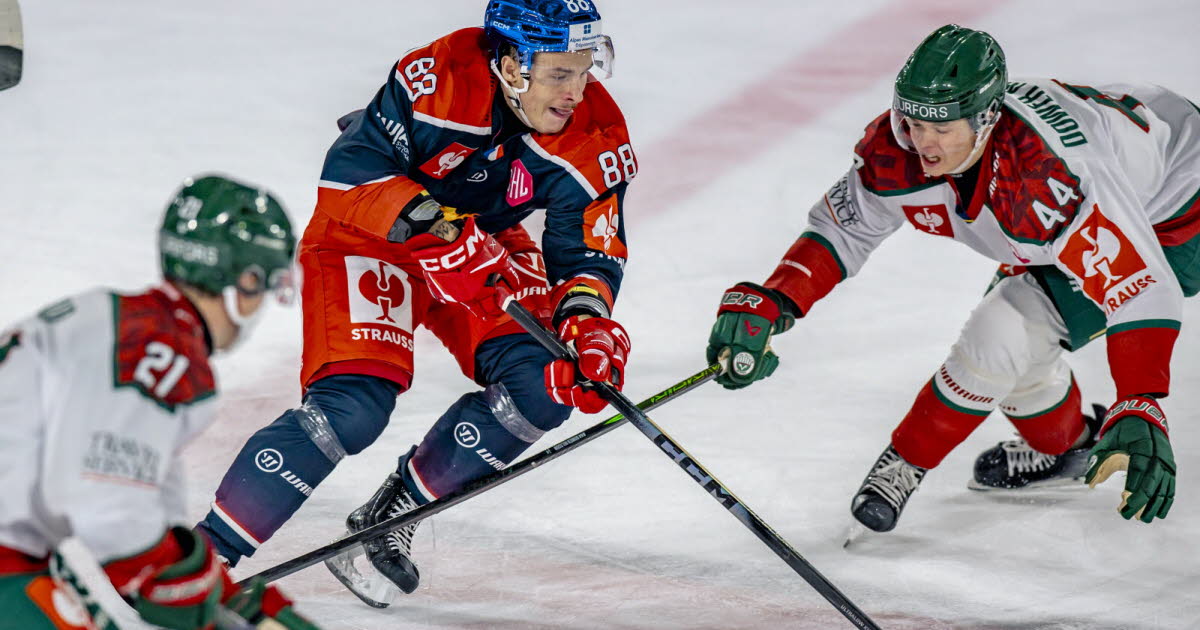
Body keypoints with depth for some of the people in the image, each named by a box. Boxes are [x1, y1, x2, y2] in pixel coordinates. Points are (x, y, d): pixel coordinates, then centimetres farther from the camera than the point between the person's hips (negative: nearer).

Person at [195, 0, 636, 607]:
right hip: (367, 232, -5)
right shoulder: (437, 77, -31)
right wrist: (430, 225, -40)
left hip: (486, 244, 5)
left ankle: (388, 518, -1)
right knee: (352, 407, -24)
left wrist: (585, 318, -33)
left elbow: (589, 250, -13)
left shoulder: (596, 138, -18)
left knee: (544, 387, -18)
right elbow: (350, 168, -28)